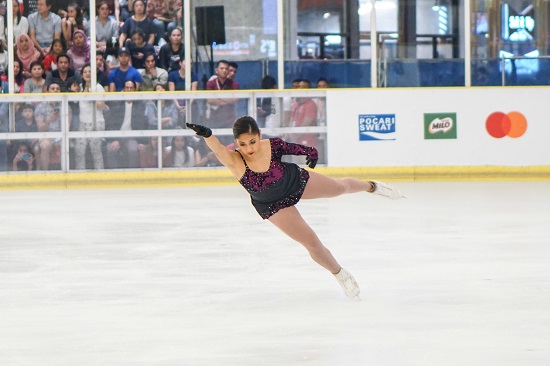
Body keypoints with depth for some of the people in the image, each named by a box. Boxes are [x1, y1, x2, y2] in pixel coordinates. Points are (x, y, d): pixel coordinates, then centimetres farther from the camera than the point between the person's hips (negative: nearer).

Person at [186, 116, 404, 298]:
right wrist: (206, 135, -80)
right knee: (312, 243, 2)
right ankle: (340, 275, 31)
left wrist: (310, 152, 8)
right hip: (274, 206, -2)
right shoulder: (235, 161, -38)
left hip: (296, 181, 2)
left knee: (341, 187, 25)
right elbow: (219, 151, -60)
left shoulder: (273, 146, -32)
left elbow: (294, 148, -10)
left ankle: (372, 187, 60)